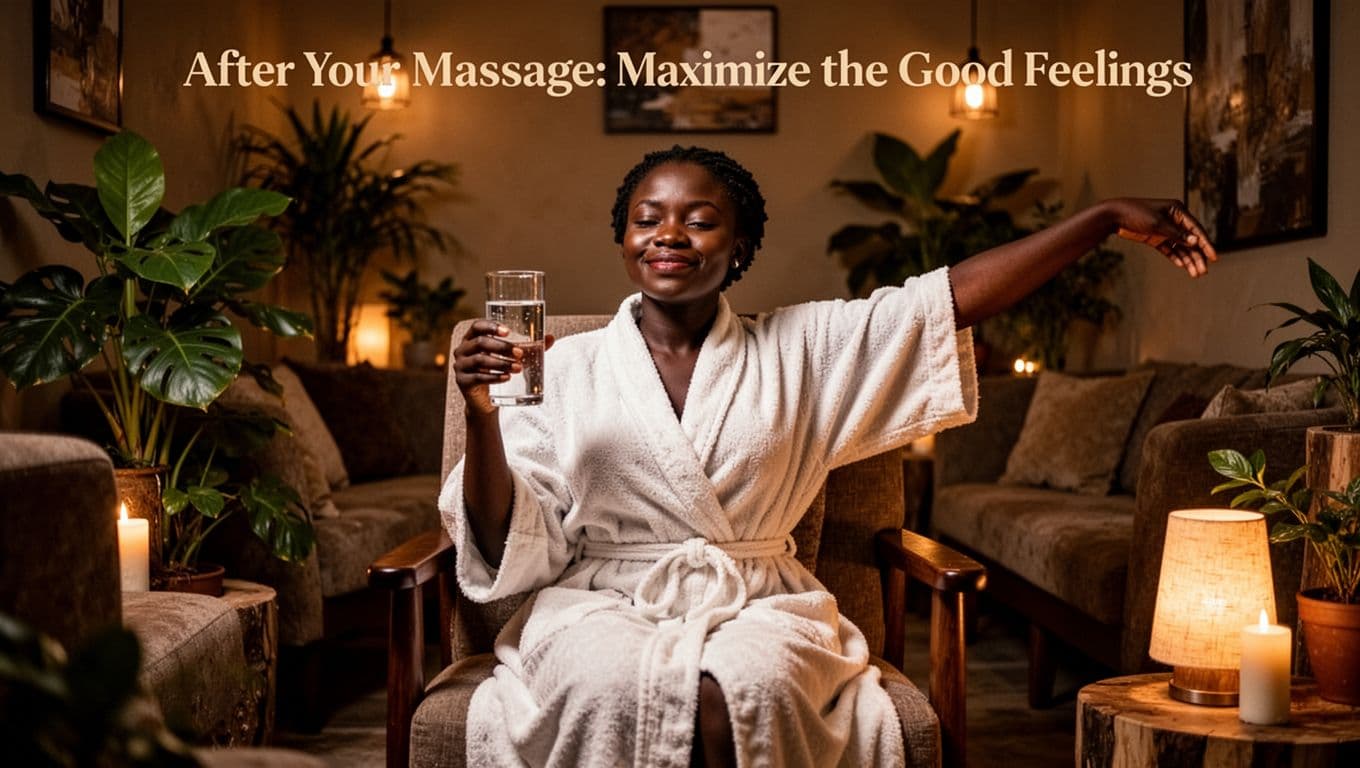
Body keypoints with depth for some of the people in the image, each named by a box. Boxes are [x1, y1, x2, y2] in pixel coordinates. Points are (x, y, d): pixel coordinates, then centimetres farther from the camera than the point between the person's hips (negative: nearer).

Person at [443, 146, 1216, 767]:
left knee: (750, 688, -33)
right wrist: (483, 417, -15)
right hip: (605, 610, 0)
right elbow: (510, 548, 2)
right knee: (617, 689, -34)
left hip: (758, 611, 1)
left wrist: (1109, 216, -2)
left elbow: (960, 294, 3)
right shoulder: (570, 367, 6)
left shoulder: (801, 347, 9)